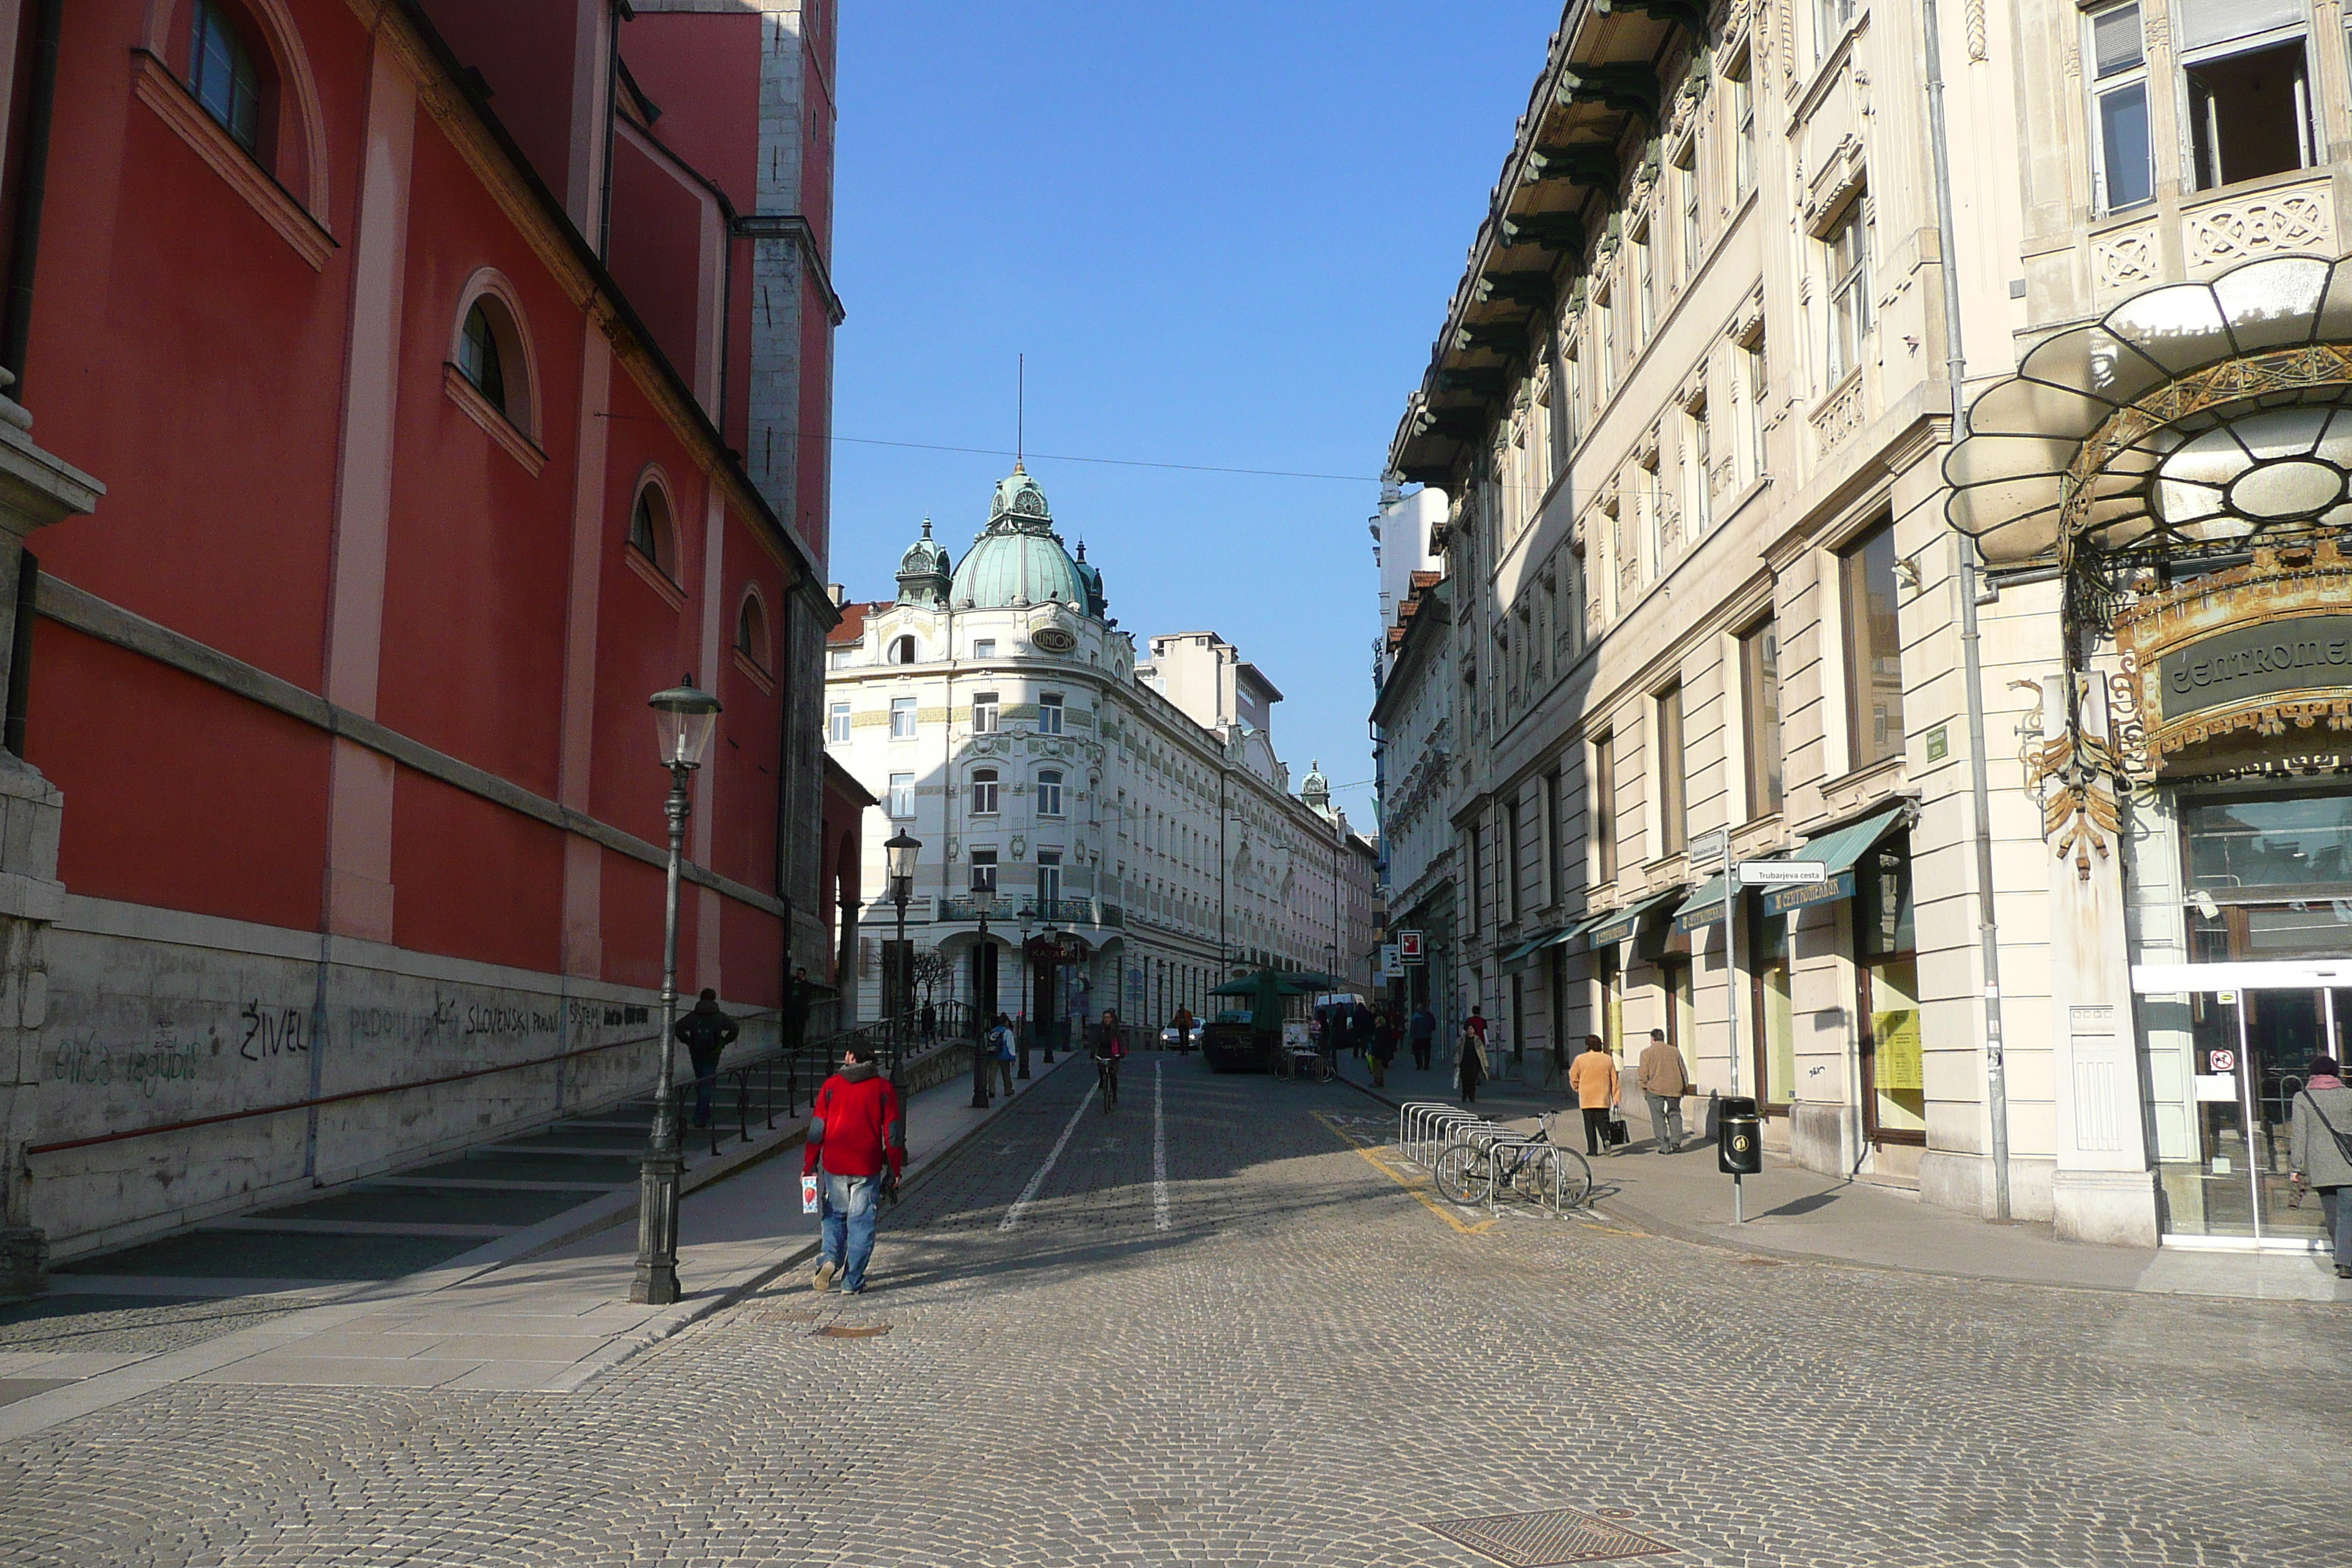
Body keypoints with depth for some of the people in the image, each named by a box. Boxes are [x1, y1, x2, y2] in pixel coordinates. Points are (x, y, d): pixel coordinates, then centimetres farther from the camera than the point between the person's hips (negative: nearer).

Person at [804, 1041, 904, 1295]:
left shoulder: (831, 1085, 1)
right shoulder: (883, 1088, 1)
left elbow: (817, 1129, 1)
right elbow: (893, 1133, 0)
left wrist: (809, 1166, 8)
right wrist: (895, 1169, 7)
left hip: (834, 1166, 1)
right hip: (868, 1167, -1)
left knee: (834, 1217, 17)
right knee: (861, 1222, 6)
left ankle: (829, 1259, -7)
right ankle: (852, 1281, 5)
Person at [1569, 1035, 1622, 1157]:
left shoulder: (1580, 1059, -3)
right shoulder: (1608, 1059, 3)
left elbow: (1573, 1078, 2)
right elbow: (1614, 1079, 5)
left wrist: (1578, 1089, 19)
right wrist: (1615, 1098, 9)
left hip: (1586, 1098, -1)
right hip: (1603, 1098, 2)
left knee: (1590, 1124, 5)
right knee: (1602, 1122, 7)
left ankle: (1592, 1149, 3)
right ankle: (1606, 1139, -20)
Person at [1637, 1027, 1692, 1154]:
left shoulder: (1647, 1053, -1)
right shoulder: (1675, 1051, 9)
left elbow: (1643, 1074, -4)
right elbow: (1684, 1071, 14)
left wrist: (1644, 1089, 6)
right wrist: (1685, 1087, 23)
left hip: (1655, 1088, -3)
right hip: (1674, 1089, 3)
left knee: (1658, 1117, 2)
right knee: (1674, 1114, 15)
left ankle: (1664, 1146, -1)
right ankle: (1676, 1142, 6)